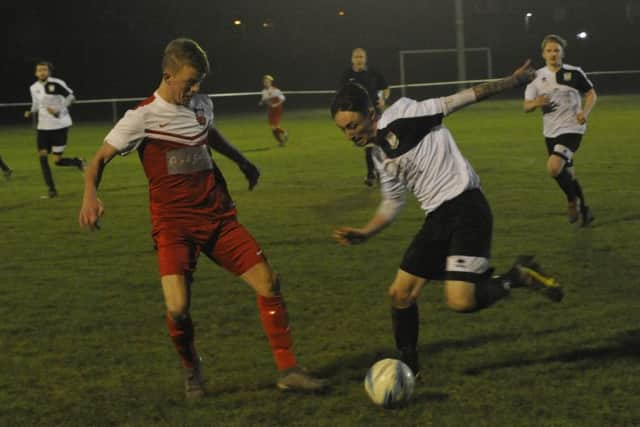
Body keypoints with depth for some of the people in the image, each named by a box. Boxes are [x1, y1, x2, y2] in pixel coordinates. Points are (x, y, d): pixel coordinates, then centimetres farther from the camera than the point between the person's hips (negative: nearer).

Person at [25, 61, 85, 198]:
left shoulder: (56, 84, -12)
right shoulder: (34, 88, 5)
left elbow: (71, 97, -7)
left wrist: (58, 111, -17)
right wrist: (30, 112, 0)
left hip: (60, 125, -5)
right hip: (44, 126, 5)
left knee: (57, 160, -7)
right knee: (42, 156, -7)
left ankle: (78, 162, 25)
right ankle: (51, 189, 3)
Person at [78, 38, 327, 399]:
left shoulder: (202, 105, 8)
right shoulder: (143, 117, -9)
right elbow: (100, 159, -7)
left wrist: (243, 161, 45)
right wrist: (90, 195, -27)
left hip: (218, 217, 5)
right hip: (174, 224, -5)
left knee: (269, 282, -5)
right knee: (178, 308, -22)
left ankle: (288, 370, 8)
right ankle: (192, 367, 11)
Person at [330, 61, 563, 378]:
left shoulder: (401, 116, -8)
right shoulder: (380, 154, 14)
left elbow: (459, 100, -7)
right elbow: (392, 203, 22)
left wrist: (513, 80, -5)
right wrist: (365, 233, 7)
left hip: (466, 208, -8)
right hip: (437, 218, 8)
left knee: (460, 301, -21)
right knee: (400, 294, 5)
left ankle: (518, 276, 3)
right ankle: (408, 368, 22)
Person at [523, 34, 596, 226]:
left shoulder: (574, 73, -6)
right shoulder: (537, 77, 1)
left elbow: (591, 94, 6)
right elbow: (526, 106, 0)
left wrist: (585, 112, -13)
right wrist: (536, 104, -23)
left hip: (571, 129, -5)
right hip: (551, 132, 5)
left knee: (553, 167, -24)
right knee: (567, 175, 13)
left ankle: (573, 201, 1)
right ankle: (583, 209, 33)